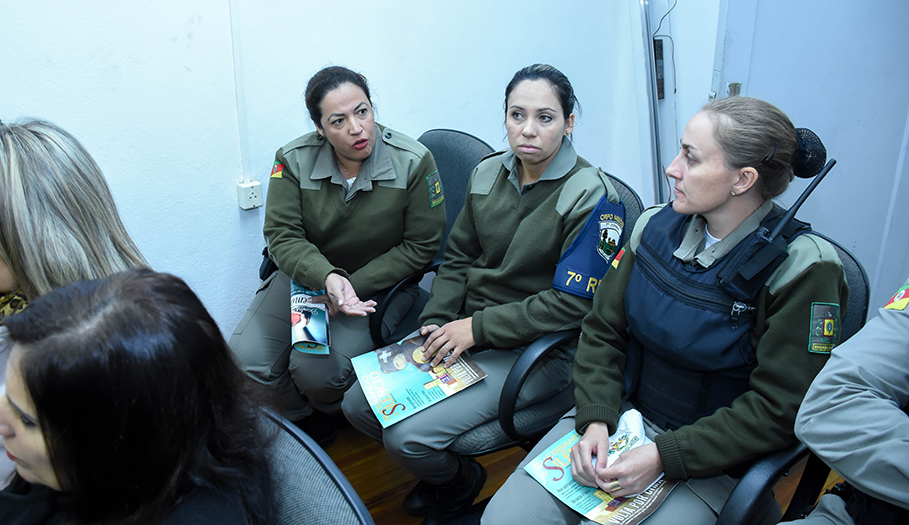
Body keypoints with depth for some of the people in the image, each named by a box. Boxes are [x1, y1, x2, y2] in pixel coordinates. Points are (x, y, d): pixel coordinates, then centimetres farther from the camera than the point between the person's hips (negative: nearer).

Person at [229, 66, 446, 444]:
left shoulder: (414, 162, -14)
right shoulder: (293, 160, -8)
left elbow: (421, 246, -10)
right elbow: (282, 236, -10)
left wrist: (352, 286, -17)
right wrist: (328, 278, -31)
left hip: (380, 283, -3)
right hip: (307, 274, 4)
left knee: (318, 371, -24)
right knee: (247, 361, -13)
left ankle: (333, 412, 17)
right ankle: (303, 422, 18)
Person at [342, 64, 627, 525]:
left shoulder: (591, 196, -15)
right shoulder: (488, 174, 4)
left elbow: (573, 304, -19)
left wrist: (477, 327, -18)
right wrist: (435, 323, -4)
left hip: (537, 349, -6)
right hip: (464, 331, 7)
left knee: (408, 436, -19)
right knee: (357, 404, -1)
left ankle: (460, 479, 18)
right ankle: (437, 469, 25)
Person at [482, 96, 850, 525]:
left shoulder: (801, 269, -14)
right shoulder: (656, 226, -2)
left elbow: (778, 410, -14)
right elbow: (602, 332, 4)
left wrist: (664, 457, -19)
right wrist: (596, 420, -10)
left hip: (713, 461, -3)